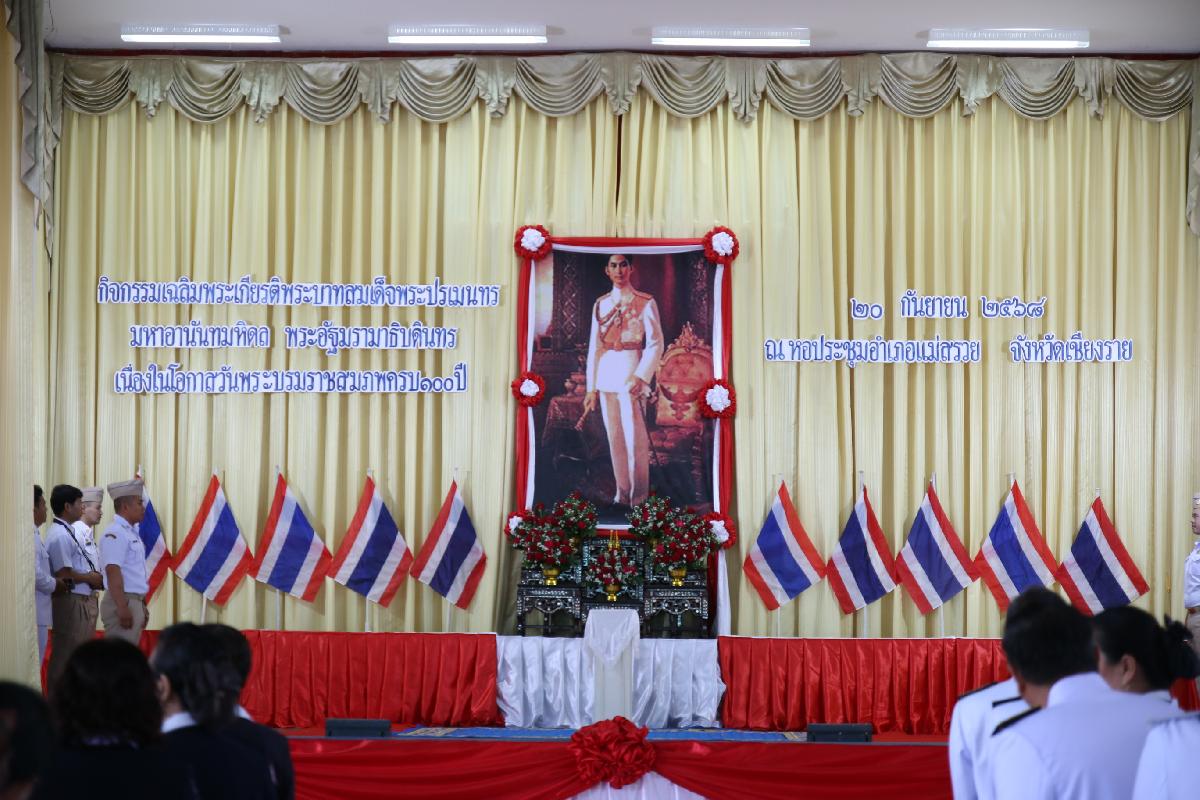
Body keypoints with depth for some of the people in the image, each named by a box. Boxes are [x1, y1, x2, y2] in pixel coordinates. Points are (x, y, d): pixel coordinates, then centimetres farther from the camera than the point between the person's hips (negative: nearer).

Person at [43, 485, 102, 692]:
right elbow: (64, 574, -21)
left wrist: (94, 577, 5)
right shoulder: (59, 535, -16)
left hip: (83, 600, 10)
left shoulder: (68, 532, 15)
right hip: (71, 602, -10)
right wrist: (92, 578, -9)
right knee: (66, 657, -5)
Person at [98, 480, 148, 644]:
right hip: (123, 602, -10)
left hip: (135, 602, 10)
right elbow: (113, 571, -22)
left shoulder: (131, 533, 16)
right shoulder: (115, 534, -14)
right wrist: (123, 608, -26)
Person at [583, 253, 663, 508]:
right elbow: (594, 347, 11)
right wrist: (591, 387, 7)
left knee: (635, 438, -7)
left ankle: (639, 498, 0)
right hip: (606, 376, 5)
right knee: (614, 438, 8)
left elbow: (655, 344, -5)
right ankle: (622, 494, 15)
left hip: (632, 374, -4)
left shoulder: (645, 303, -1)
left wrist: (641, 377, -16)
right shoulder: (601, 305, 11)